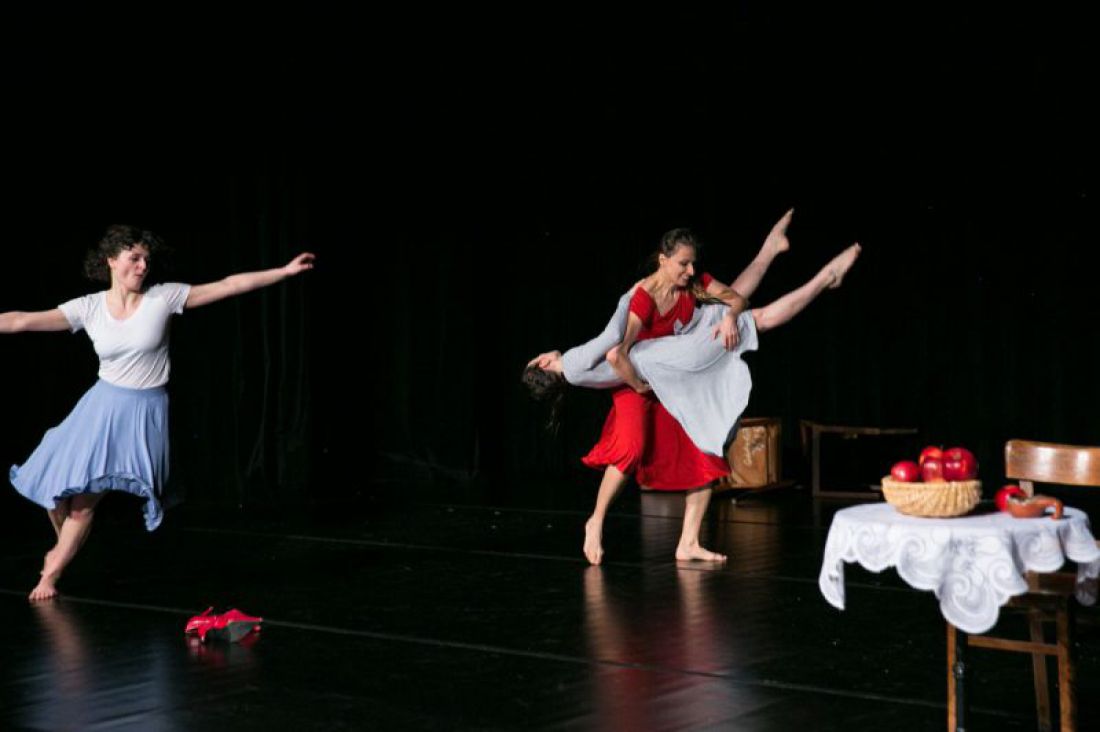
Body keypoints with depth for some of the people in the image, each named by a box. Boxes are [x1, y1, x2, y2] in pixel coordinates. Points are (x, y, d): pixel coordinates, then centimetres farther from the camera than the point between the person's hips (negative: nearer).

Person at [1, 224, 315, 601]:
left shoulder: (163, 297, -7)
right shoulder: (89, 308, -4)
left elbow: (228, 286, -8)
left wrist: (285, 271, -11)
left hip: (145, 412, -2)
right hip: (103, 406, 2)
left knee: (85, 499, -2)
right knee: (61, 485, 3)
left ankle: (51, 574, 14)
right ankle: (63, 546, 35)